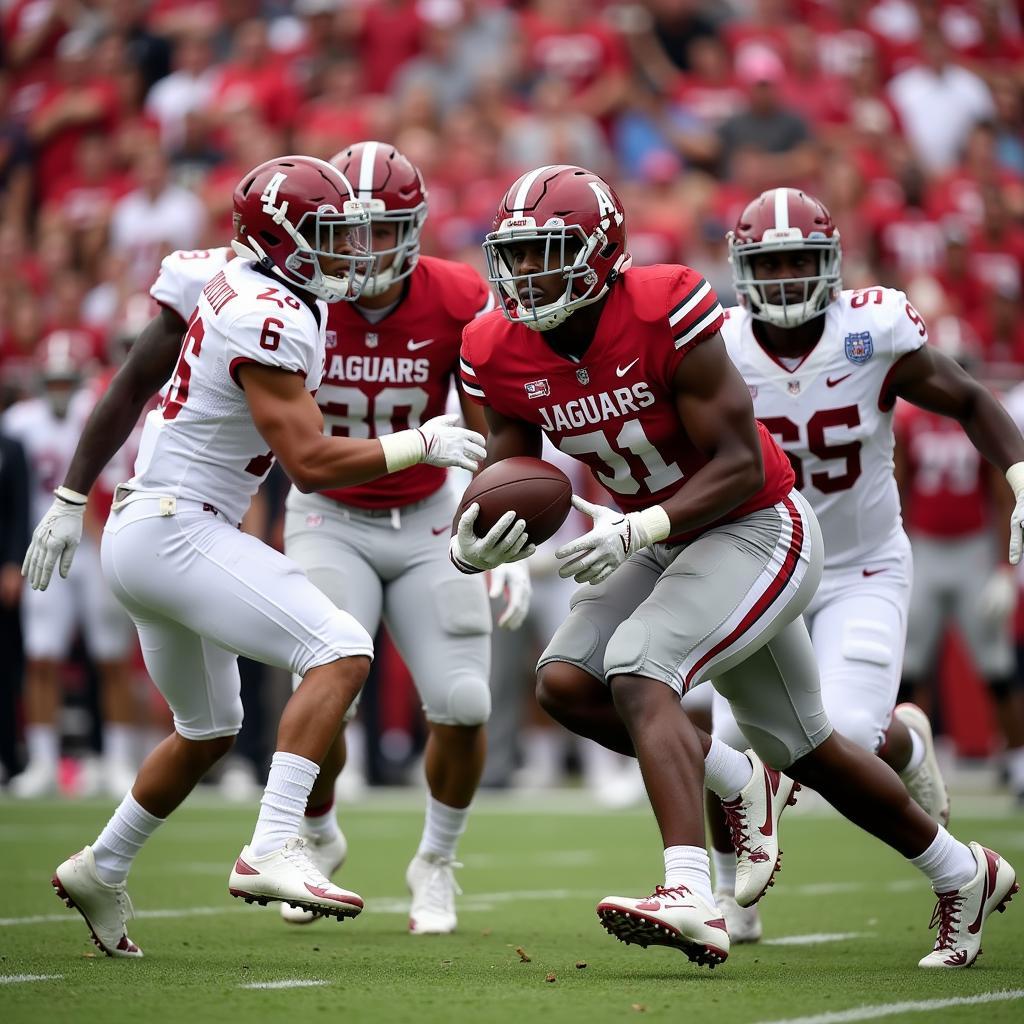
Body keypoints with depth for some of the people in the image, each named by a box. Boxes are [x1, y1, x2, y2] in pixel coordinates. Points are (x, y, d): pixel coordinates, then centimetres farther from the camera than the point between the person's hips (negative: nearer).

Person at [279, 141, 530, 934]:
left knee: (462, 703, -9)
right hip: (330, 519, -1)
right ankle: (317, 839, 12)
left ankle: (437, 862, 19)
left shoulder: (458, 303, -15)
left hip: (428, 521, 1)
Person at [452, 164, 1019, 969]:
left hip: (759, 528, -8)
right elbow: (511, 485, -2)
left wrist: (635, 530, -37)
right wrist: (477, 545, -26)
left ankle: (692, 898, -37)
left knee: (637, 666, -27)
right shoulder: (502, 354, -6)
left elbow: (739, 465, -23)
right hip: (665, 543, 8)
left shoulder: (664, 314, -26)